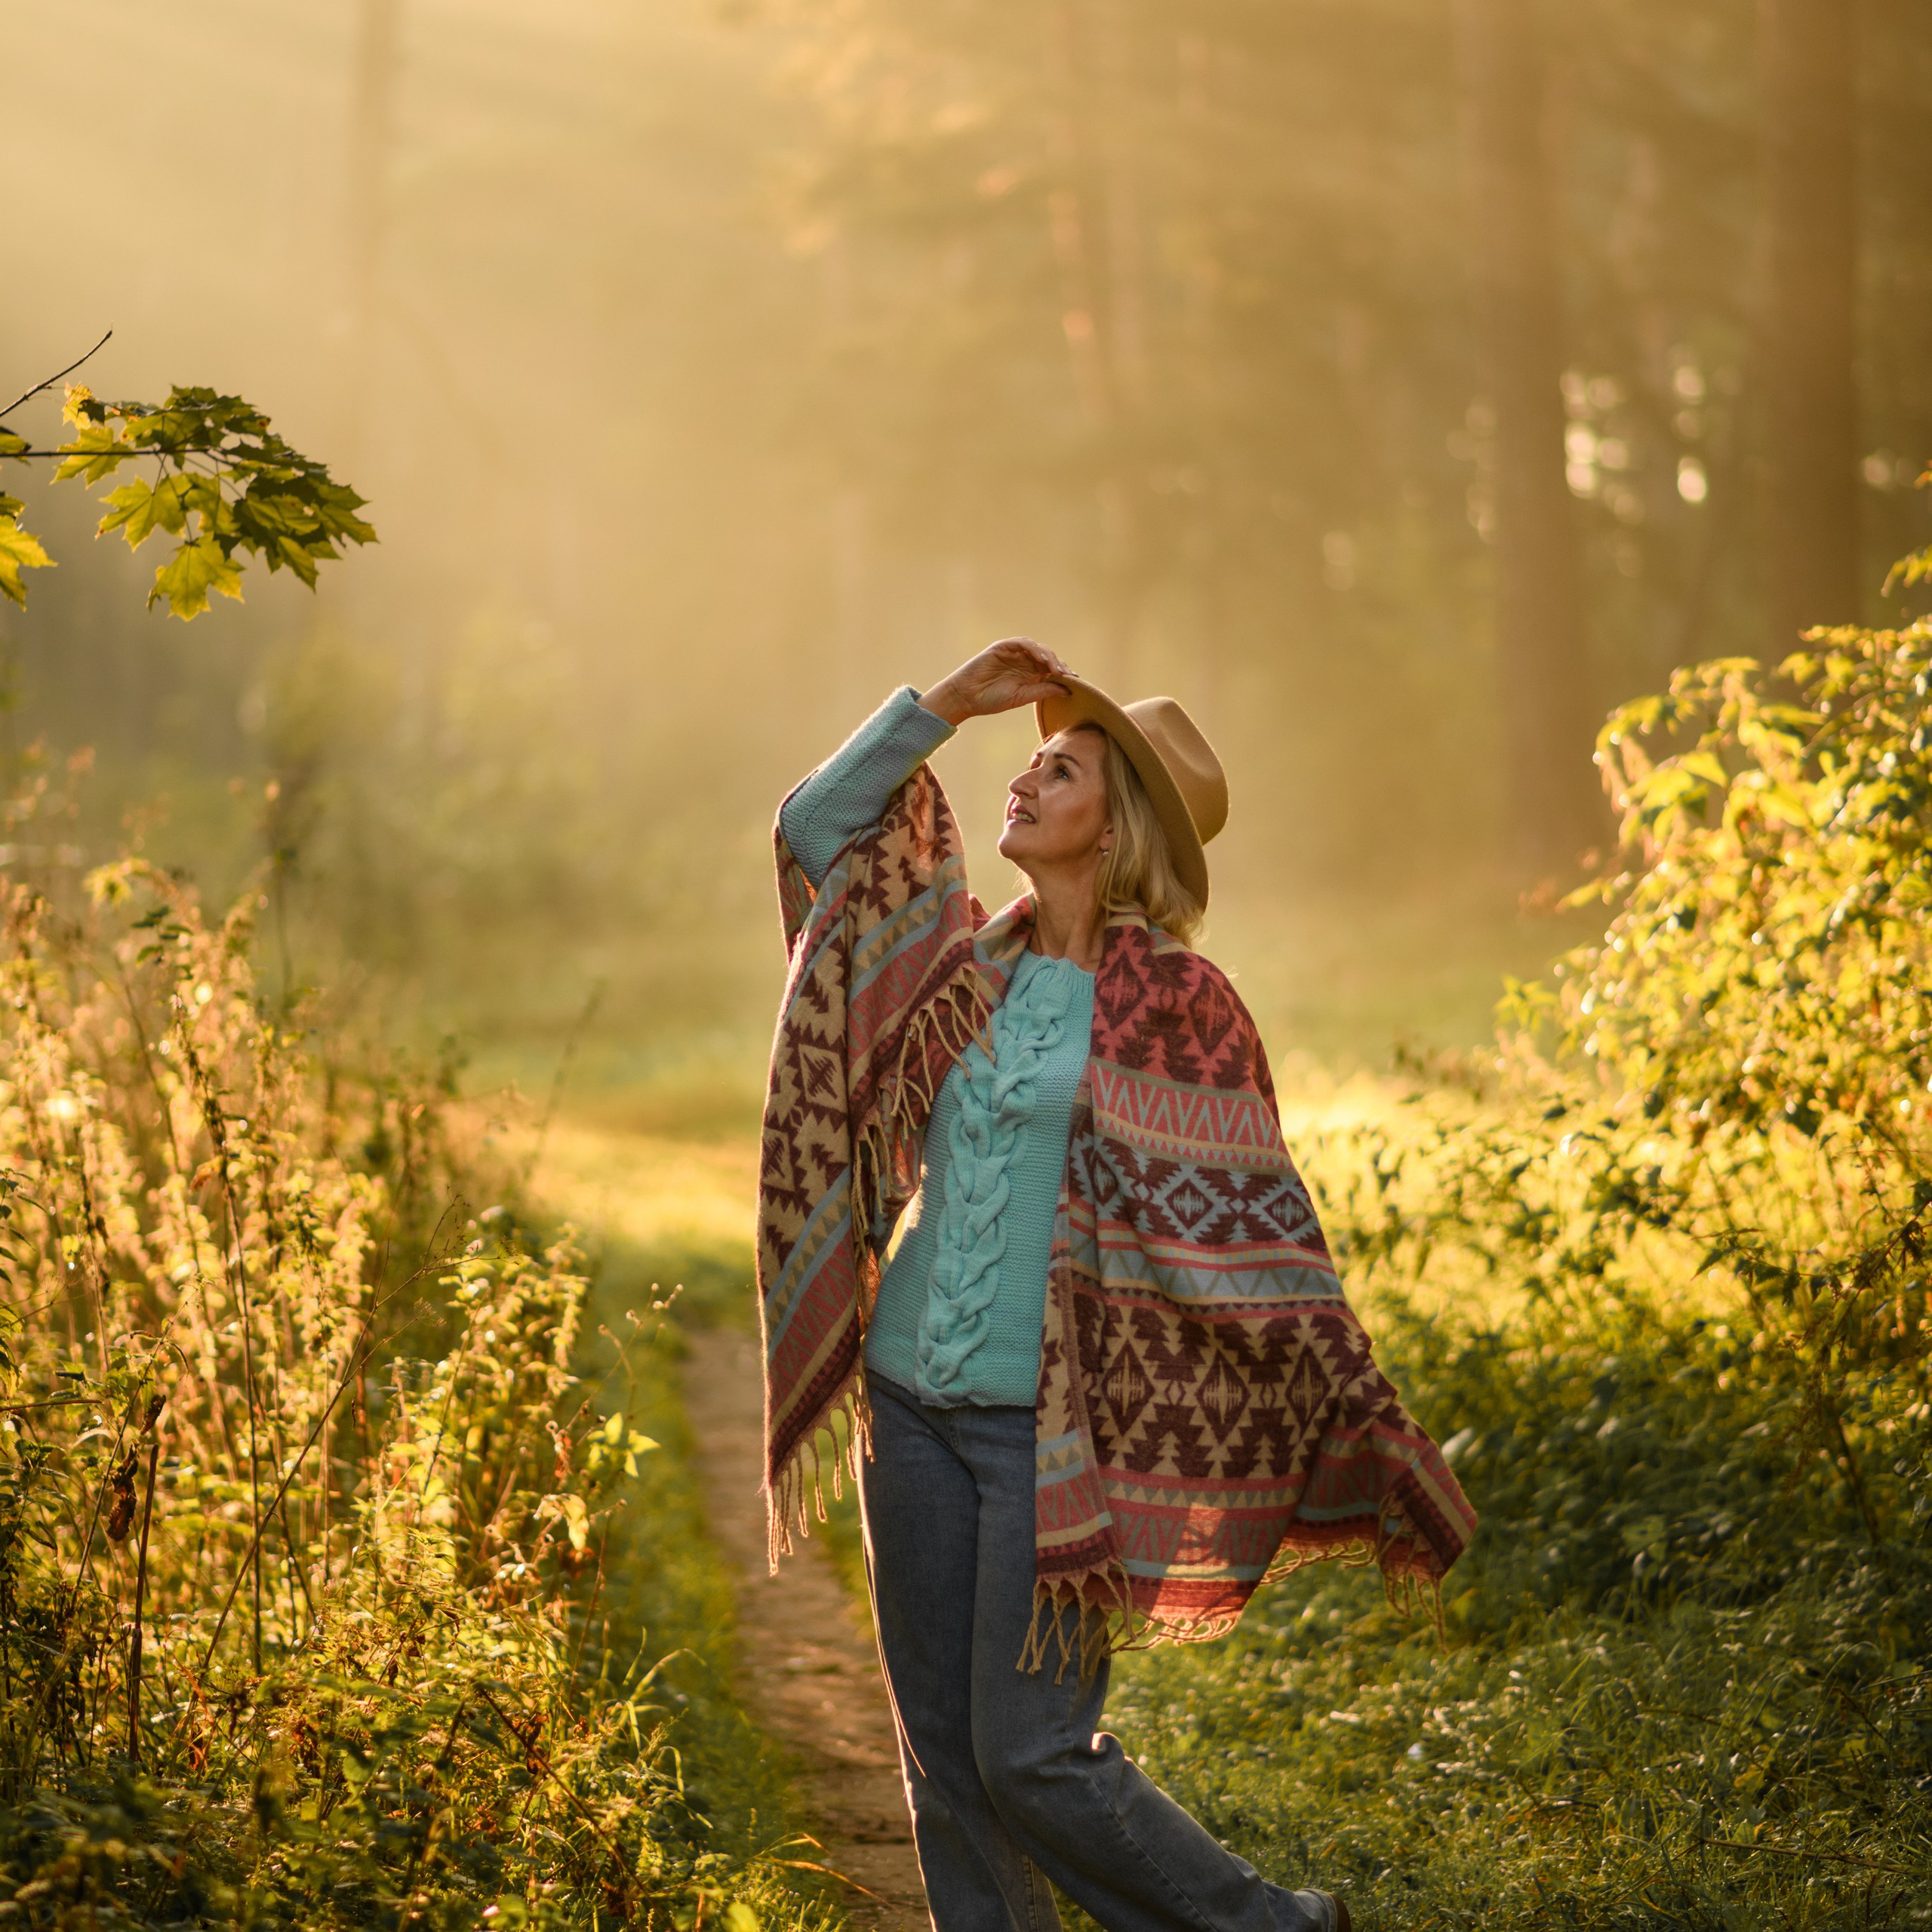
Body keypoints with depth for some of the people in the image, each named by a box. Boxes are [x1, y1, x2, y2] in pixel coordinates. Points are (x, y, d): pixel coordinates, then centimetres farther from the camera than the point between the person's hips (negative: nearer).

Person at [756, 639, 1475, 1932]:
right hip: (912, 1396, 6)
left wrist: (1368, 1445, -9)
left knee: (1033, 1758, -4)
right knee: (944, 1759, 8)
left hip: (1048, 1423, -6)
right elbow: (820, 828, 14)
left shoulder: (1171, 1003, -8)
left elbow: (1262, 1231, -7)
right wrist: (951, 702, 5)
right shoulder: (975, 966, 9)